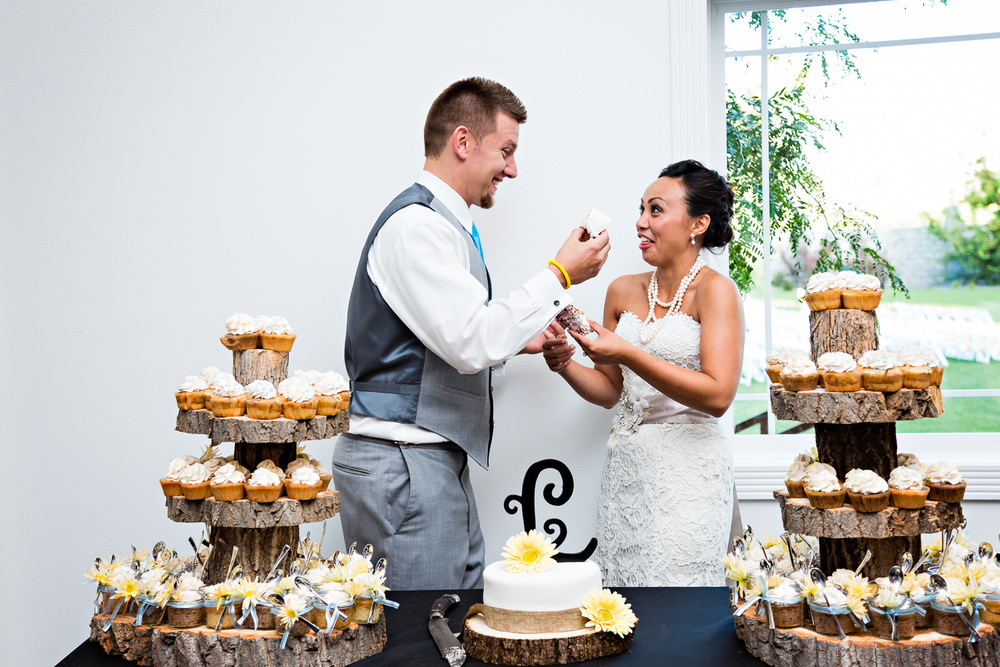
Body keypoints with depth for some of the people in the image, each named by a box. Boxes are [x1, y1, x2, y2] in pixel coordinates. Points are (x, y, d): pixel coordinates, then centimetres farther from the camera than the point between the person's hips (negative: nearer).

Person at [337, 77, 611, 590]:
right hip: (402, 465, -10)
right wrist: (559, 276, -14)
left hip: (440, 462, 10)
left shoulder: (444, 223, 18)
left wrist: (520, 339, 13)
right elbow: (472, 343, -23)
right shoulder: (417, 224, -15)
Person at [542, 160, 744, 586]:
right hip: (626, 463, 5)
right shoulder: (623, 291, 10)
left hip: (687, 470, -5)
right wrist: (565, 365, -4)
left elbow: (718, 395, -18)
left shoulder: (715, 290, -7)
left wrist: (627, 353, -22)